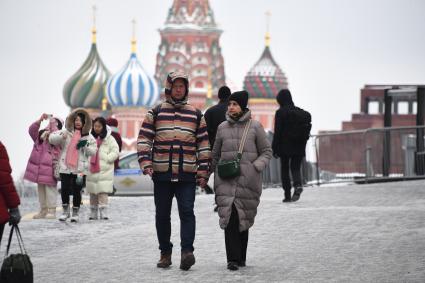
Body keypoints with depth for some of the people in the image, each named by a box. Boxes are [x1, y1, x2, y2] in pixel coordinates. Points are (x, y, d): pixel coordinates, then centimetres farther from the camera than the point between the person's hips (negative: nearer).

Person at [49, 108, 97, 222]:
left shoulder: (88, 137, 7)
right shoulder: (66, 132, 5)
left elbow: (93, 152, 4)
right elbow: (52, 138, -2)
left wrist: (85, 145, -14)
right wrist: (61, 136, -22)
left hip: (80, 169, 0)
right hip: (65, 167, 0)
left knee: (77, 191, 1)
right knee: (65, 189, 0)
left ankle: (75, 213, 14)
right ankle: (65, 211, 17)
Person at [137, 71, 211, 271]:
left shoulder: (196, 115, 11)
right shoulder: (155, 113, 8)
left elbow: (204, 144, 11)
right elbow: (144, 139, 4)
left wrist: (203, 172, 5)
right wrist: (146, 164, -9)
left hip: (187, 175, -1)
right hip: (161, 174, 1)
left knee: (186, 212, -13)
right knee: (162, 215, 7)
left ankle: (187, 252, -19)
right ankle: (165, 253, 17)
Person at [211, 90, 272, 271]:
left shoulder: (255, 127, 2)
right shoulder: (222, 128, 9)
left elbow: (266, 151, 5)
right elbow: (216, 155, 19)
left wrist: (256, 167, -11)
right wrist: (215, 177, 18)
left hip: (247, 179, -1)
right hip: (226, 179, 1)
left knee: (243, 219, 5)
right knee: (230, 215, -13)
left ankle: (241, 257, 19)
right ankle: (233, 259, -14)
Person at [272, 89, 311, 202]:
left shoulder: (280, 113, -9)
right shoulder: (301, 112, 6)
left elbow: (277, 132, -11)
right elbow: (307, 129, 9)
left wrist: (274, 149, -6)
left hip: (285, 146, -4)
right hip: (299, 147, 4)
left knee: (284, 169, 7)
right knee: (296, 167, 12)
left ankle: (287, 195, 4)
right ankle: (298, 184, -19)